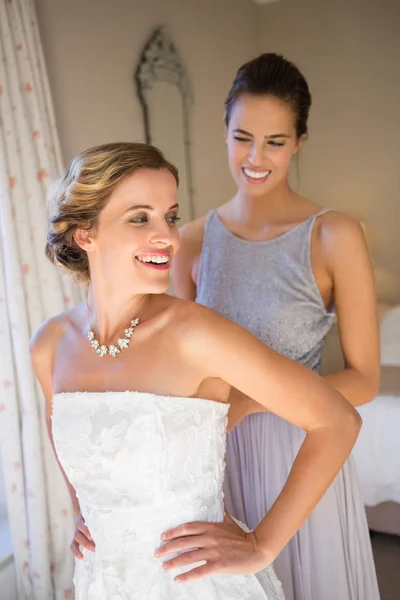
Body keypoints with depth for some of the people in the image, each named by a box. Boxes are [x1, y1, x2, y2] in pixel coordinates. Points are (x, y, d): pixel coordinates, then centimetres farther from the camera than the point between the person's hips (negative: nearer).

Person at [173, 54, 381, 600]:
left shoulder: (335, 236, -13)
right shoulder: (194, 240, -3)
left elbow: (364, 380, -11)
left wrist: (248, 399, -22)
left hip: (301, 449, -2)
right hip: (219, 450, 3)